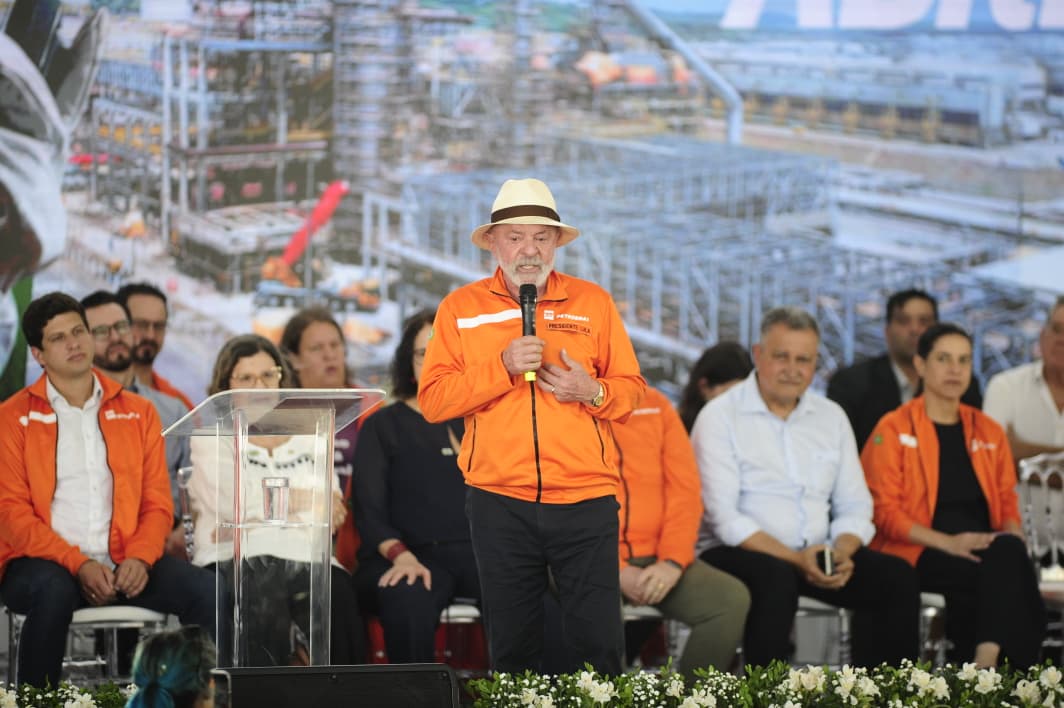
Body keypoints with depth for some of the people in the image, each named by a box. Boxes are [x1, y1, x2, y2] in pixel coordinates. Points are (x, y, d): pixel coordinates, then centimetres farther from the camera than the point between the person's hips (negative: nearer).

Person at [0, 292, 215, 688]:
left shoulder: (138, 413, 14)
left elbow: (158, 503, 11)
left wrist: (140, 557, -11)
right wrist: (77, 564, -17)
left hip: (125, 564, 3)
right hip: (45, 563, -3)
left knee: (206, 592, -22)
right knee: (54, 590, -38)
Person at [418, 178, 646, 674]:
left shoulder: (593, 301, 9)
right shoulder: (460, 308, 7)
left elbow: (631, 390, 10)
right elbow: (432, 400, -2)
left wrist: (592, 391, -11)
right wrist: (502, 367, -13)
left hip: (586, 498, 0)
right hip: (499, 501, 0)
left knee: (600, 643, -2)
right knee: (511, 645, 8)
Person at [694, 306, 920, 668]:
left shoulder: (831, 416, 14)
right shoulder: (720, 417, -4)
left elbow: (855, 507, 11)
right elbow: (724, 517, -13)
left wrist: (842, 552, -12)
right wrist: (796, 559, -21)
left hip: (818, 555, 5)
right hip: (738, 553, -5)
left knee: (897, 577, -16)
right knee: (776, 578, -37)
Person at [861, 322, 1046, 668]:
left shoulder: (988, 432, 22)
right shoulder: (894, 430, 6)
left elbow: (1007, 502, 21)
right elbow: (884, 512, -2)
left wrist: (1012, 535, -5)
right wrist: (947, 542, -16)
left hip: (986, 551, 4)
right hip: (918, 556, -4)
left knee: (1009, 552, -35)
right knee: (1004, 573, -35)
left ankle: (985, 662, -38)